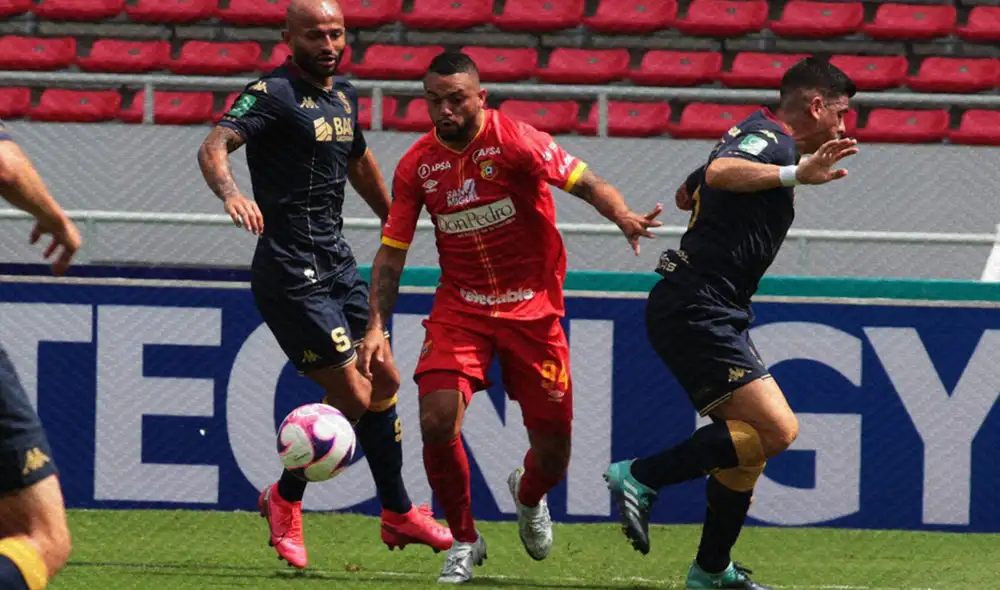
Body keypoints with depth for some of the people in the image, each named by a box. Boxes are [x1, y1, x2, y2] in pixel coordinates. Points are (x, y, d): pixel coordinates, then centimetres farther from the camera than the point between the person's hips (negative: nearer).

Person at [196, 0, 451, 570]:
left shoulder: (343, 95, 13)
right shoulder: (273, 94, -13)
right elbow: (215, 145, -28)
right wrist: (231, 192, -48)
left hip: (337, 261, 9)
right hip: (291, 271, -9)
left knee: (385, 381, 13)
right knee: (353, 397, -10)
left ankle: (399, 515, 26)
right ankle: (285, 500, 11)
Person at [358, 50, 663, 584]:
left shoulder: (514, 141, -14)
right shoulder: (417, 165, -2)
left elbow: (585, 183, -20)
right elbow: (391, 250, 3)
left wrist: (623, 217, -41)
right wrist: (376, 327, -7)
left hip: (532, 308, -2)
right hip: (460, 307, 2)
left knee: (552, 451, 0)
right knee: (437, 420, -19)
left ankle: (528, 495, 39)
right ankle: (463, 540, 3)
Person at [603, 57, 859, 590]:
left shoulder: (755, 136, 18)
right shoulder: (771, 141, -12)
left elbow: (686, 194, 35)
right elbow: (719, 171, -34)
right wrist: (797, 175, -44)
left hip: (712, 314, 11)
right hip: (695, 311, -11)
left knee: (750, 437, 16)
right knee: (777, 429, -17)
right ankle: (640, 477, -13)